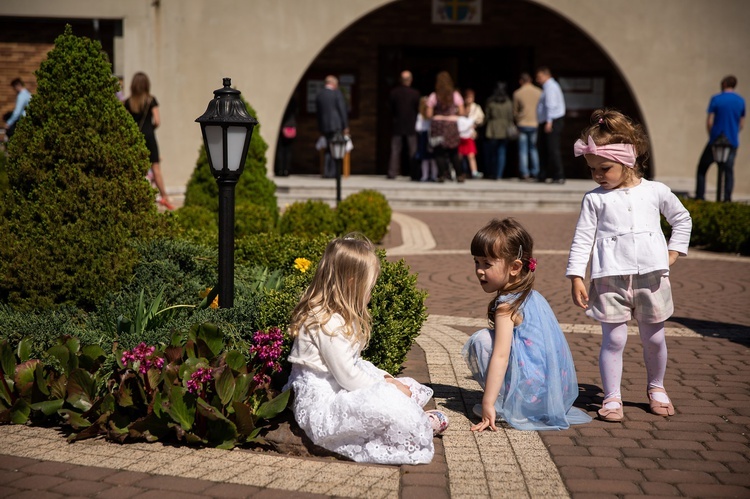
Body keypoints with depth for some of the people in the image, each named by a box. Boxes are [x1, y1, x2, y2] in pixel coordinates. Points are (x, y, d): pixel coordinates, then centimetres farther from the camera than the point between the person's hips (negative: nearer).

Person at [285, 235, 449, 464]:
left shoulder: (342, 318, 13)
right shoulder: (328, 324, -21)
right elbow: (348, 376, -20)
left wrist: (384, 377, 7)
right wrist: (387, 388, -9)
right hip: (320, 403, -12)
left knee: (408, 387, 11)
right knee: (388, 404, -30)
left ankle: (419, 419, -11)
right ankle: (423, 424, -8)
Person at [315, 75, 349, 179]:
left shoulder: (319, 95, 7)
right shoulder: (337, 93, -8)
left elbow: (317, 111, 10)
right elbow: (342, 110, -8)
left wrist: (320, 126, 15)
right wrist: (345, 126, -3)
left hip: (324, 126, 5)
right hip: (336, 125, -5)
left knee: (329, 149, 14)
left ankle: (326, 172, 9)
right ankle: (333, 172, -3)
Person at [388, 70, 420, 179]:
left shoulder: (393, 93, -4)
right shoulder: (415, 93, -9)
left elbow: (391, 110, 2)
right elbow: (418, 110, -2)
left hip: (397, 125, 2)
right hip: (411, 126, -1)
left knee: (395, 150, 5)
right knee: (413, 151, 4)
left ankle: (392, 172, 1)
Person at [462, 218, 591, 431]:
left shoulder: (507, 305, -15)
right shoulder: (532, 296, 12)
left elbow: (500, 356, -24)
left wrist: (488, 403, -26)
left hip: (534, 390, -10)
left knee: (481, 340, -10)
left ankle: (503, 405, -5)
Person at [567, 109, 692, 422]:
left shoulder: (656, 192, 5)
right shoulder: (595, 199, 1)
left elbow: (682, 219, 20)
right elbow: (583, 238, -1)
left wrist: (673, 253, 10)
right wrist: (576, 277, -8)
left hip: (651, 276, 2)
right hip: (611, 279, -1)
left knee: (654, 338, 11)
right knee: (613, 340, -2)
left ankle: (656, 388, 32)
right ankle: (612, 398, 7)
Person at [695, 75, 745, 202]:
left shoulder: (716, 99, -7)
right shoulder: (741, 101, 4)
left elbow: (709, 122, -8)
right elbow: (742, 124, 9)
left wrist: (711, 136, 7)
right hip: (733, 141, 3)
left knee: (702, 168, 9)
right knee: (729, 170, 9)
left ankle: (700, 196, 3)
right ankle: (727, 198, 1)